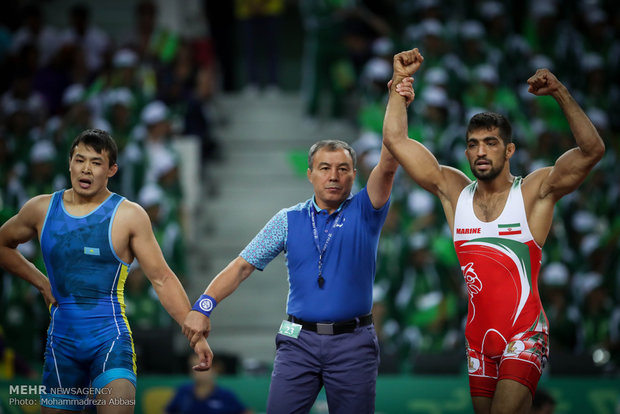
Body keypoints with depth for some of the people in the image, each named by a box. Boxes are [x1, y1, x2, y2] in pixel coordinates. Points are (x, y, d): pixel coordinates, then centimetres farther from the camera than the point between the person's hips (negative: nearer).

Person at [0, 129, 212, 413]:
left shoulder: (128, 216, -3)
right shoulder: (41, 209, 6)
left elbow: (162, 279, -3)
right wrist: (40, 282, 12)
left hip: (110, 336, -3)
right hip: (61, 339, 4)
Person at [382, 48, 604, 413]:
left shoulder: (536, 191, -4)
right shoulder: (454, 190, 6)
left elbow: (592, 150, -17)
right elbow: (396, 140, 5)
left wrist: (562, 95, -26)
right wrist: (400, 81, -3)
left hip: (523, 336, -4)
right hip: (473, 338, 5)